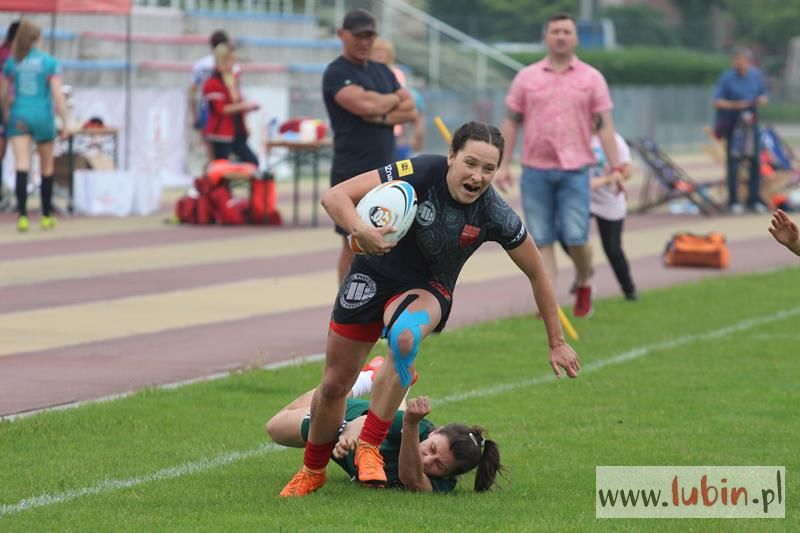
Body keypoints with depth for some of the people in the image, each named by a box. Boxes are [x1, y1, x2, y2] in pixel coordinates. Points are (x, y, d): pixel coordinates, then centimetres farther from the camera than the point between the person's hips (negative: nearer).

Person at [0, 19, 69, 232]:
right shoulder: (50, 62, -6)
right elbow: (57, 95, -10)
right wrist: (65, 120, -4)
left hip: (18, 117, 1)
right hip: (43, 117, -1)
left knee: (22, 166, -6)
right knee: (47, 167, 15)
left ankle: (22, 215, -20)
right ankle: (46, 215, 22)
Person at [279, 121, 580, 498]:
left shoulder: (495, 216, -21)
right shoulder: (421, 172, -26)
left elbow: (536, 274, -5)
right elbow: (335, 196, -28)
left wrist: (556, 343, -1)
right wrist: (360, 230, -49)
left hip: (427, 289, 0)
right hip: (374, 275, 1)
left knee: (404, 336, -36)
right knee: (334, 384, 4)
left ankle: (369, 448, -24)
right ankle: (312, 471, 33)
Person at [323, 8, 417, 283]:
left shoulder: (382, 71, 16)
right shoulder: (337, 73, -8)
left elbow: (410, 110, 7)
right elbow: (364, 104, -23)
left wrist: (382, 116, -12)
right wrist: (393, 100, -3)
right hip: (353, 174, -7)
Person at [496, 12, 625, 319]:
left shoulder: (591, 78, 5)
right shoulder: (527, 77, 8)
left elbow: (605, 126, 3)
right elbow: (511, 123, 10)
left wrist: (616, 168, -5)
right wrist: (503, 165, 2)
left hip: (574, 170, -1)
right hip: (535, 170, 1)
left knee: (576, 237, -7)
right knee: (542, 240, -2)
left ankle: (584, 284, 20)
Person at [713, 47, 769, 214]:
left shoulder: (756, 75, 2)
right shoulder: (727, 77, -9)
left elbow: (763, 96, 14)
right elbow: (717, 102, -9)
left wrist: (760, 100, -9)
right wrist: (734, 105, -23)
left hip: (751, 121, 4)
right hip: (732, 123, -4)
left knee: (755, 160, 5)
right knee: (733, 160, -7)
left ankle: (754, 200, 15)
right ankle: (733, 201, -2)